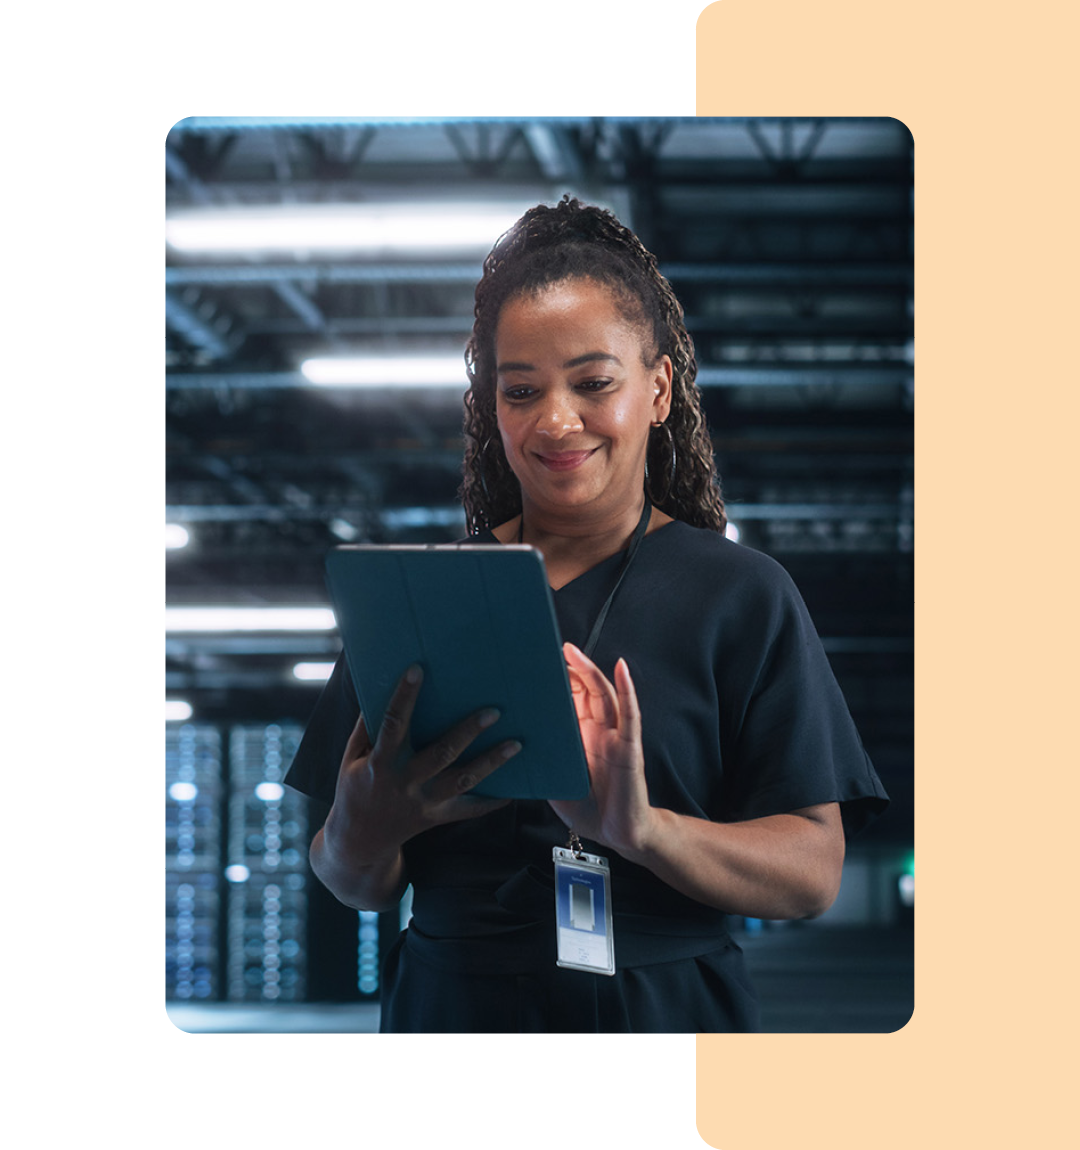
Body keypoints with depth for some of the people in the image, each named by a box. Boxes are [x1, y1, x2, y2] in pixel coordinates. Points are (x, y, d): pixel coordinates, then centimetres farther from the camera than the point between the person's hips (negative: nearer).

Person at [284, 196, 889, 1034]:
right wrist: (361, 836, -21)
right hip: (449, 1004, 1)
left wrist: (641, 830, -26)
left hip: (668, 1010, -1)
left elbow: (815, 871, -9)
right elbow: (358, 888, 2)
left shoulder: (744, 597, -2)